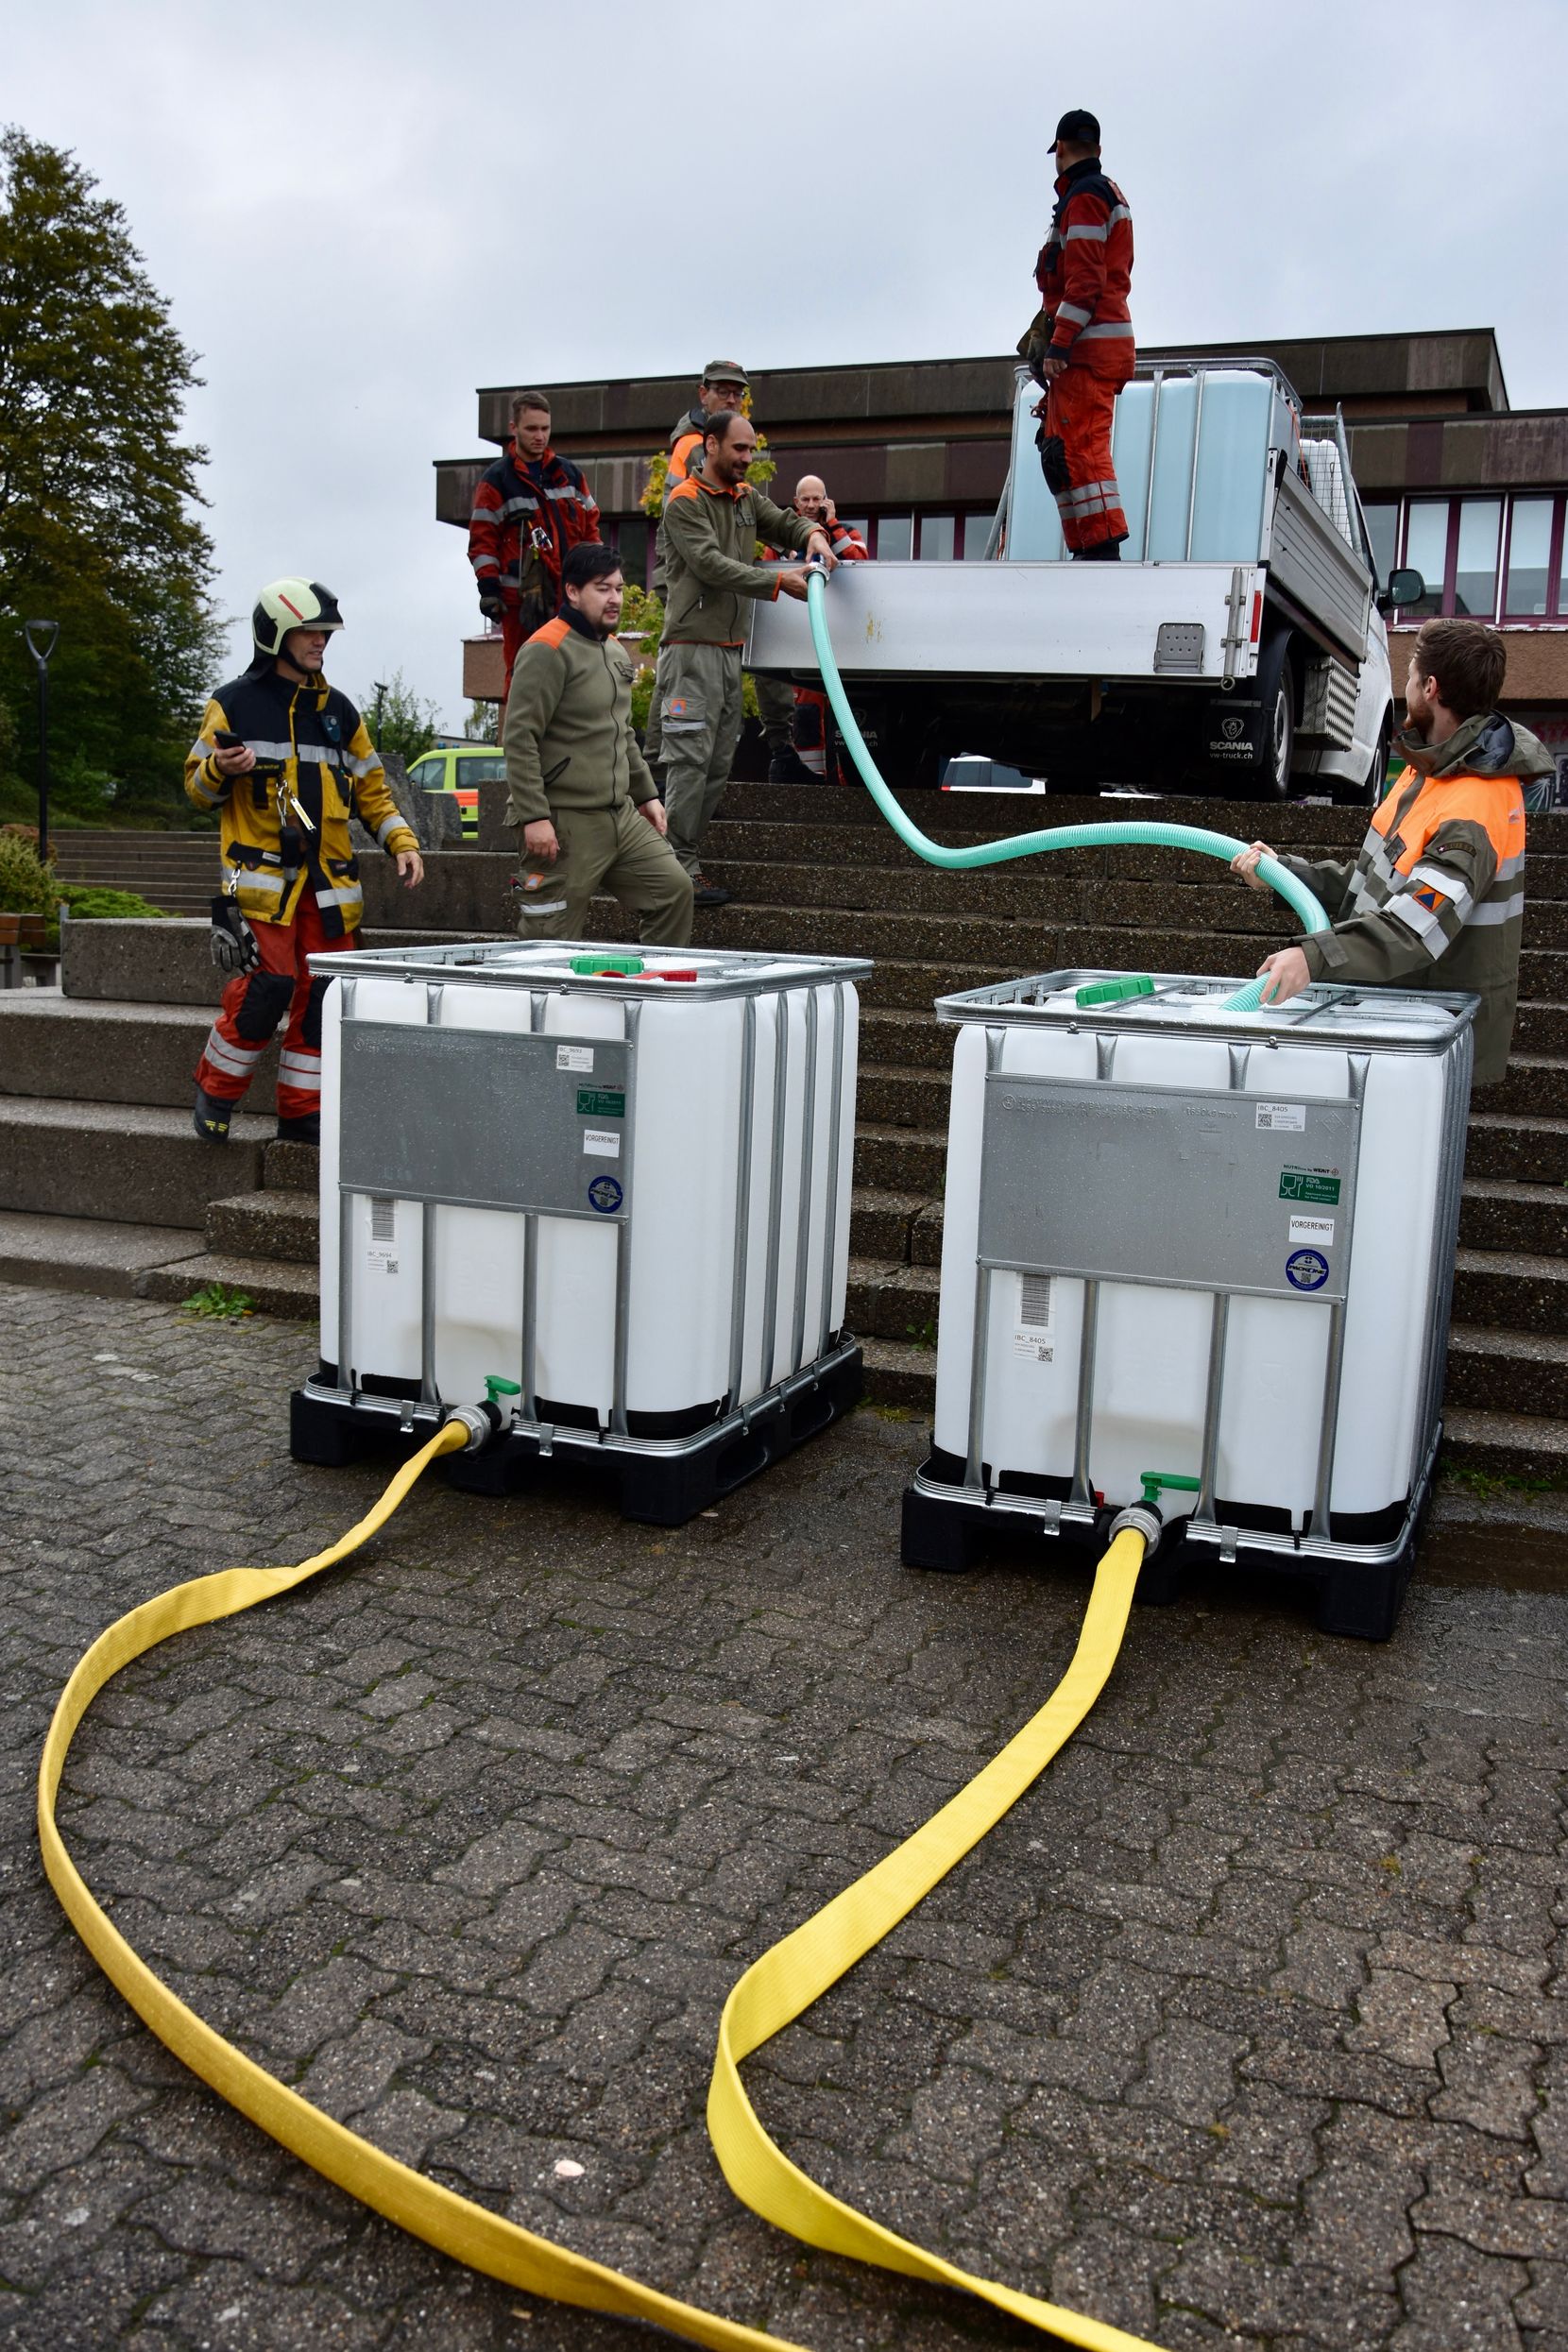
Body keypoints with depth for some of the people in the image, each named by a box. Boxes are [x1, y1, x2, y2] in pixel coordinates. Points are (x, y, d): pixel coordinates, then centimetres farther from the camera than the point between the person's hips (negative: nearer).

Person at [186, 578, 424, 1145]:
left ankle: (301, 1113, 13)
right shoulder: (234, 704, 3)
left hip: (328, 882, 5)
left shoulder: (338, 710, 16)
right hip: (263, 876, -5)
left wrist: (401, 841, 5)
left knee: (320, 996, 2)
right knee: (268, 986, -15)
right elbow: (197, 787, 6)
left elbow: (370, 789, 20)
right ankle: (215, 1092, 6)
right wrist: (221, 769, -16)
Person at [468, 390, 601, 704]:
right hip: (522, 596, -4)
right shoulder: (497, 478, 0)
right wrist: (488, 587, -11)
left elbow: (590, 525, 20)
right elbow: (482, 540, -3)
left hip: (569, 591, 4)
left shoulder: (568, 472, 14)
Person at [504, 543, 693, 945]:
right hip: (564, 823, -9)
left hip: (621, 817, 9)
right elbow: (520, 738, -17)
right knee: (552, 942, -4)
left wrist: (646, 793, 25)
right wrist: (534, 816, -22)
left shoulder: (615, 652, 17)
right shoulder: (547, 651, -12)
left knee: (674, 888, 6)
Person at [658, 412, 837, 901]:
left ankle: (684, 854, 12)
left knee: (719, 761, 7)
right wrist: (778, 581, -24)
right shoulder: (685, 501, -6)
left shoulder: (746, 497, 19)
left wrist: (813, 534, -6)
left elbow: (784, 521, 20)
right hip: (694, 645, -9)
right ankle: (681, 867, -13)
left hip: (730, 647, 9)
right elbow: (710, 563, -17)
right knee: (690, 758, -13)